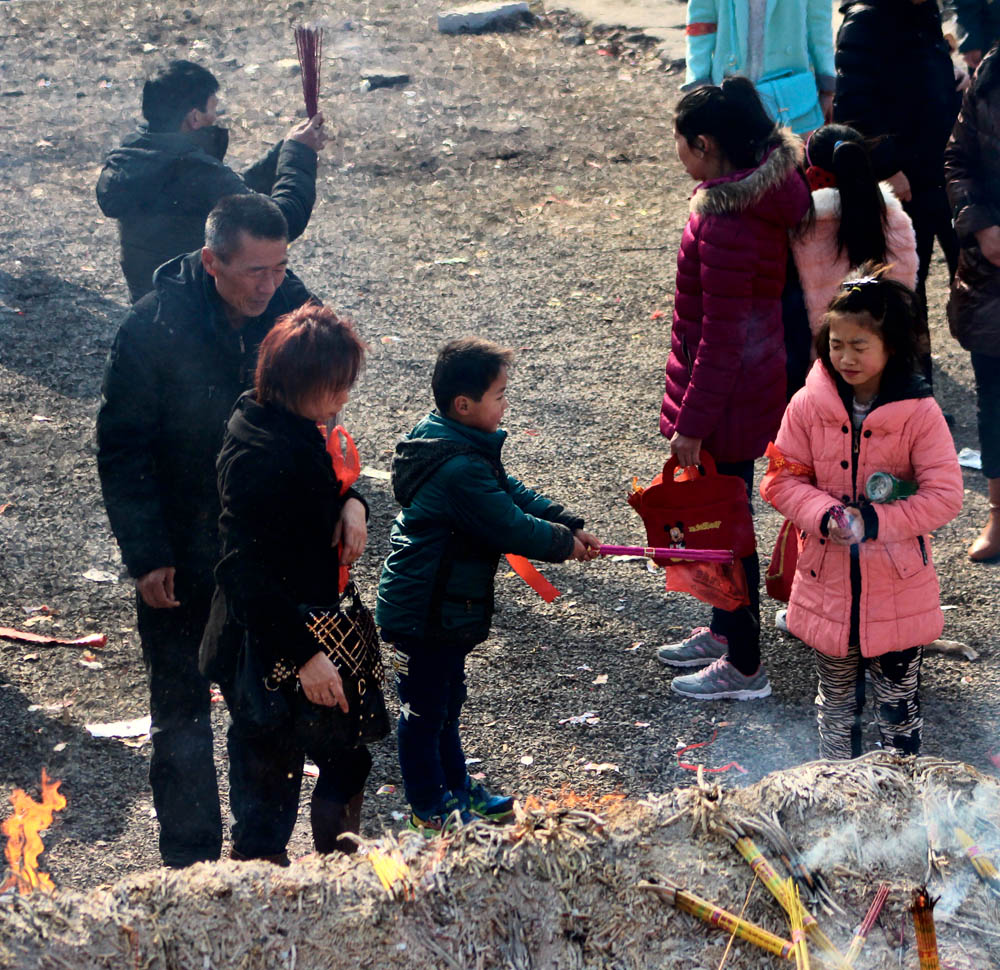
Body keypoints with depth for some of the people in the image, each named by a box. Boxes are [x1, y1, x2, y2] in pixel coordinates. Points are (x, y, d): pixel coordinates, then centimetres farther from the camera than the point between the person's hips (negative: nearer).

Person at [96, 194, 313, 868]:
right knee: (182, 712, 8)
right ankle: (192, 861, 21)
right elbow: (123, 450, -11)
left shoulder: (296, 311, -8)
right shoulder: (155, 326, -17)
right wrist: (145, 555, -14)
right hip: (182, 558, -3)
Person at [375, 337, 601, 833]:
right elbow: (512, 527, -26)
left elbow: (513, 492, 10)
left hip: (444, 606, 10)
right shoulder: (460, 469, -30)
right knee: (424, 708, 7)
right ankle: (429, 808, 21)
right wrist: (564, 543, -10)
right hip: (421, 615, -10)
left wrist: (568, 525, 3)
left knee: (447, 699, 23)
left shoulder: (459, 443, 3)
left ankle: (455, 786, 39)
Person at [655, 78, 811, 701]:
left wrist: (692, 424, -19)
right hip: (753, 382, 10)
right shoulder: (765, 193, 2)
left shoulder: (726, 225, -28)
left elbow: (723, 337, -25)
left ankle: (744, 666, 18)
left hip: (728, 396, -10)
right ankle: (725, 630, 41)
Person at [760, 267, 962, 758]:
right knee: (837, 699, 18)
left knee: (898, 700, 11)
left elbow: (944, 496, -14)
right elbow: (782, 478, -2)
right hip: (827, 584, 2)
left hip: (898, 589, -2)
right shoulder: (809, 405, -7)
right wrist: (825, 515, -20)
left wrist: (873, 521, -23)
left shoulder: (919, 413, -13)